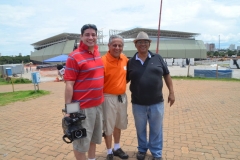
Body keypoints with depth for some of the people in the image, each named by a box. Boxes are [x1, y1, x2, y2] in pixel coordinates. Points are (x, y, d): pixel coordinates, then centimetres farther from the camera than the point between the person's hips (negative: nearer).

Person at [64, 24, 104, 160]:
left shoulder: (97, 53, 7)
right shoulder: (74, 57, -14)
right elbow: (69, 85, -15)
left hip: (98, 104, 7)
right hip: (82, 107, -7)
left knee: (94, 137, 23)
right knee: (81, 141, 10)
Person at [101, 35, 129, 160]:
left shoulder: (124, 59, 1)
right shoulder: (103, 61, -18)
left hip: (122, 97, 6)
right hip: (109, 98, -6)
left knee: (119, 124, 20)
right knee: (108, 126, 9)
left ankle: (117, 148, 41)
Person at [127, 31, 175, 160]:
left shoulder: (157, 58, 1)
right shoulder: (131, 62, 1)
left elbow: (166, 75, 6)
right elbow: (125, 80, 8)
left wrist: (171, 92, 3)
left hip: (156, 103, 0)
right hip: (138, 104, 1)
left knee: (156, 129, 14)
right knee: (140, 129, 18)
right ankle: (142, 149, 41)